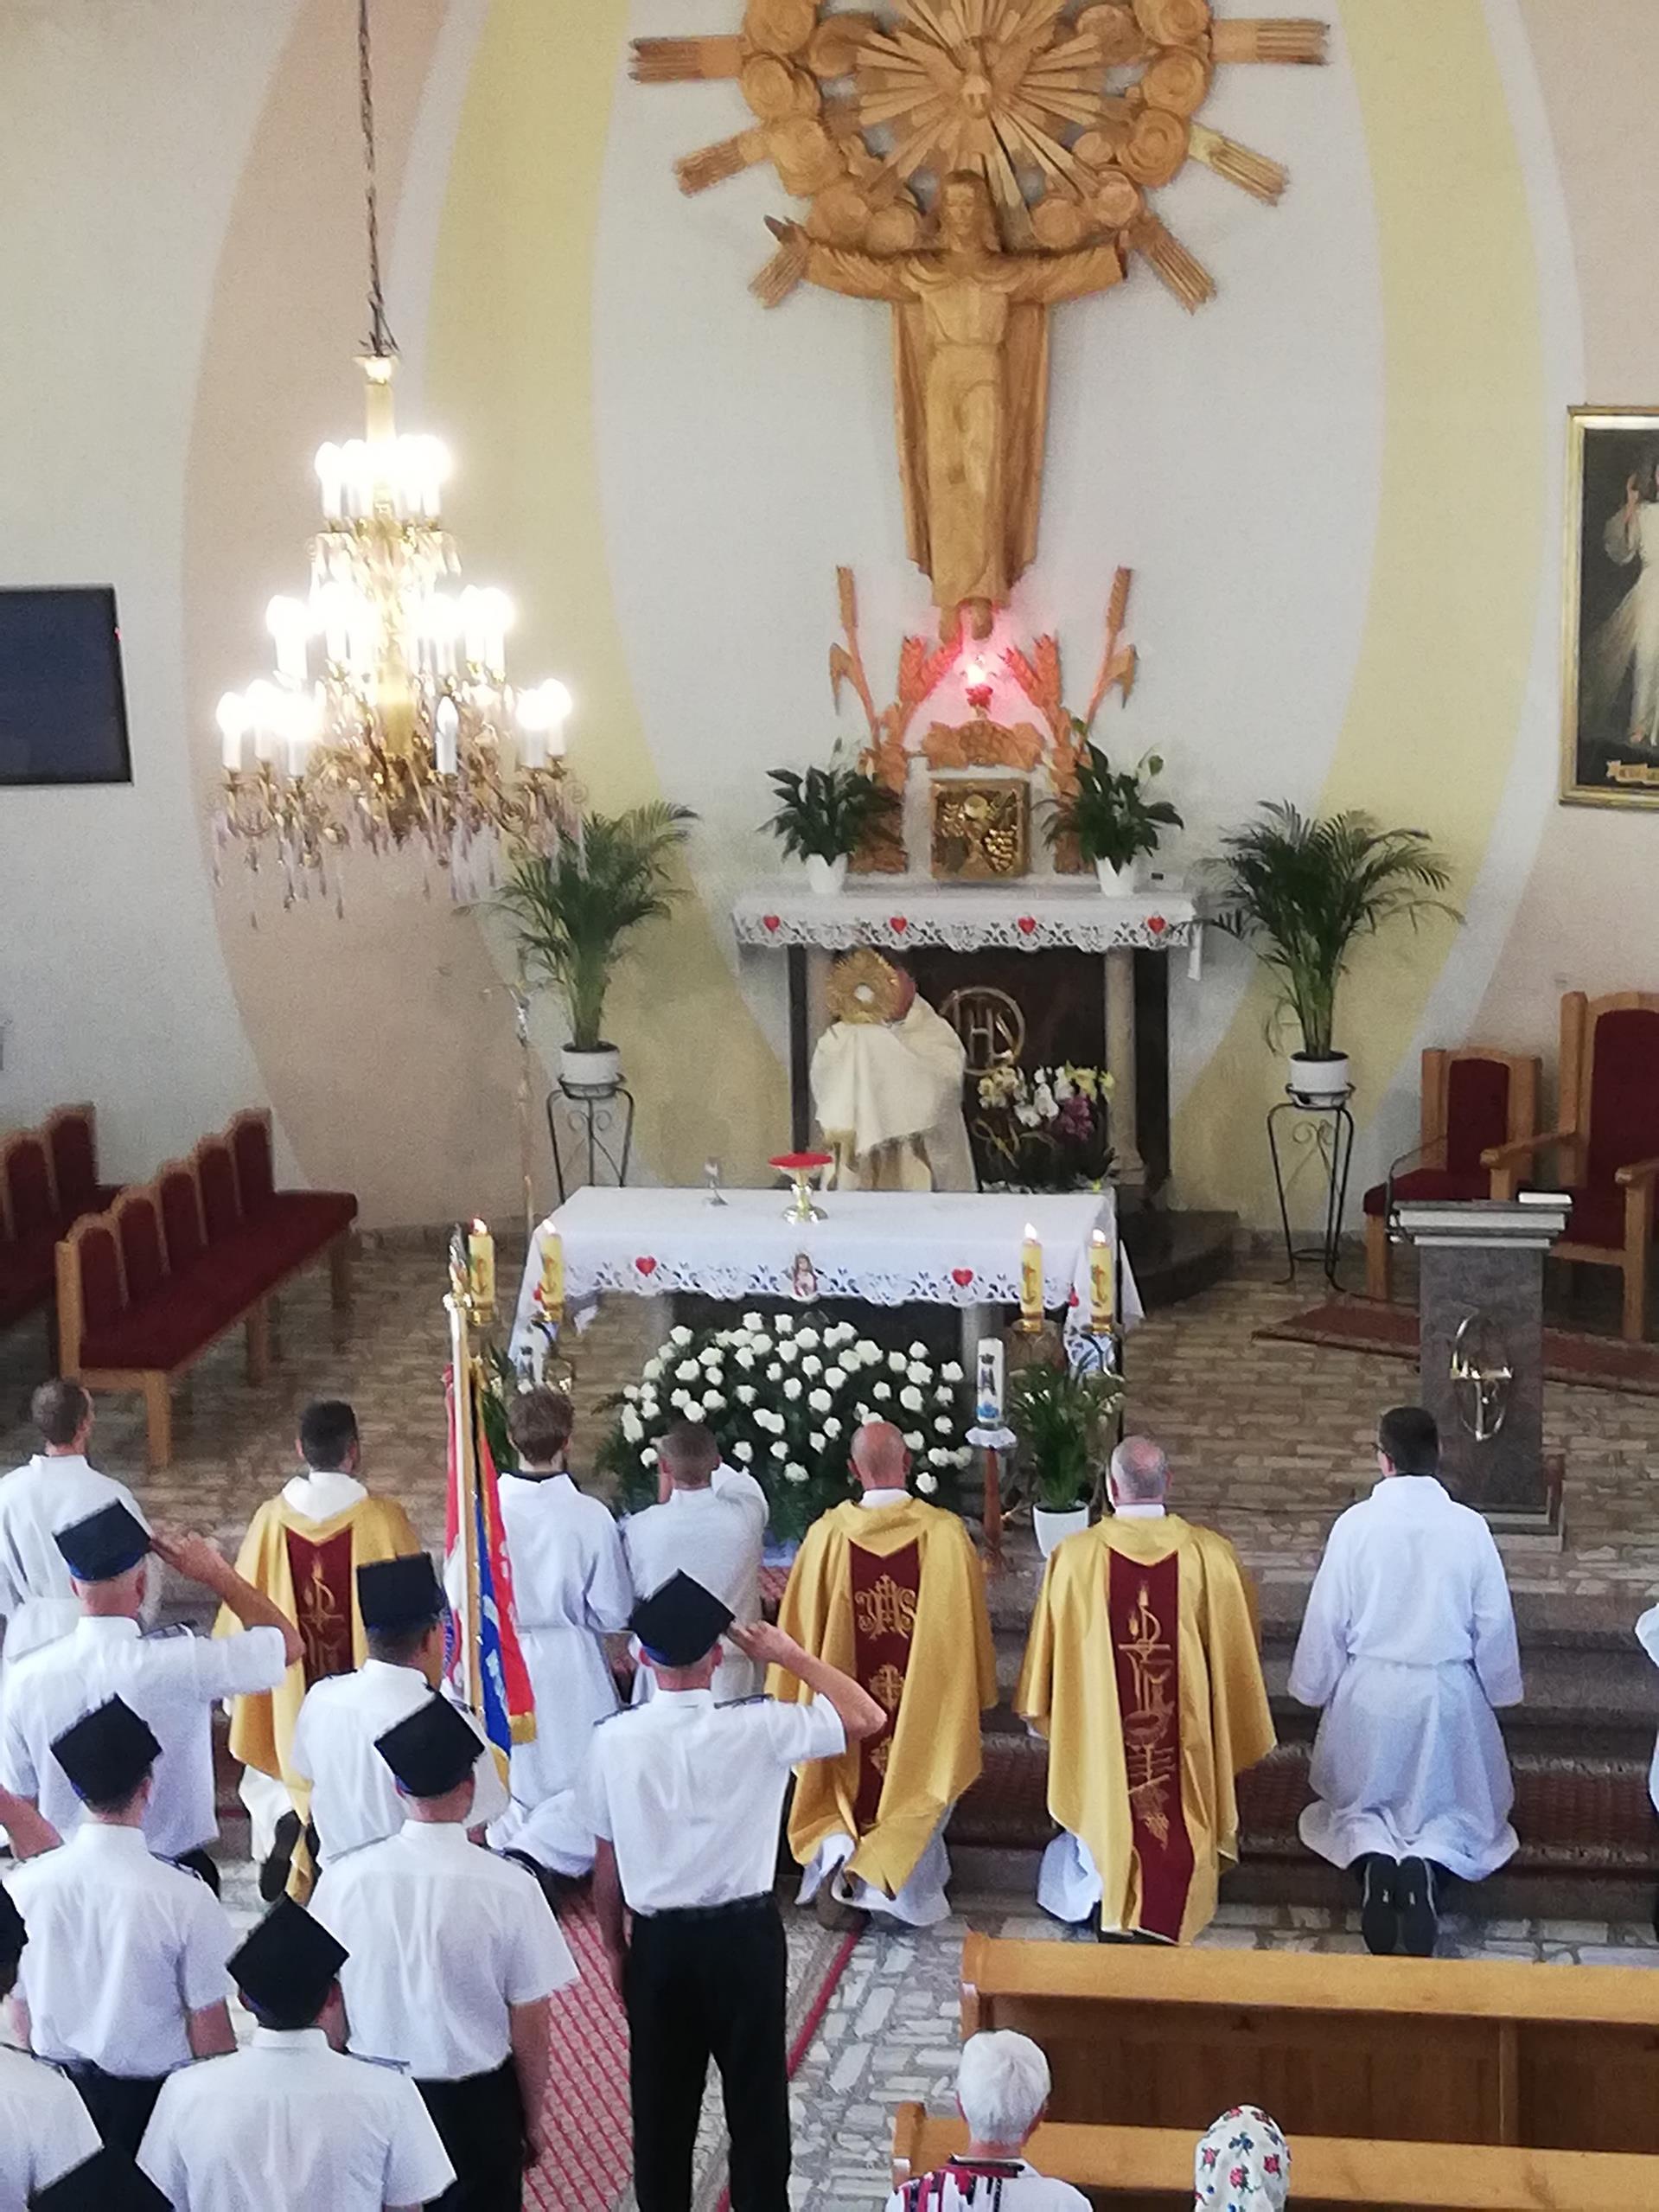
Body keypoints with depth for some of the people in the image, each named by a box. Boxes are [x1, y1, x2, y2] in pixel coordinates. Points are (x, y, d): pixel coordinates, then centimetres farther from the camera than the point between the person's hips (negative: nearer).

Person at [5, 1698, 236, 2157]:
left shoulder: (25, 1886, -10)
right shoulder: (186, 1898, -20)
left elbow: (23, 2010, 3)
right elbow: (210, 2028, -13)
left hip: (55, 2085, 4)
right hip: (153, 2095, -4)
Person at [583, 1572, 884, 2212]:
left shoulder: (613, 1740, -11)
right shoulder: (756, 1729, -17)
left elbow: (606, 1859, -2)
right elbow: (866, 1718, -9)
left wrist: (613, 1947, 11)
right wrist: (791, 1656, -2)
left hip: (658, 1941, 1)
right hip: (744, 1935, -1)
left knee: (662, 2099, 15)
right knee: (756, 2093, 12)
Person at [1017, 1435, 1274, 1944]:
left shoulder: (1075, 1556, -14)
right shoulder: (1211, 1555, -12)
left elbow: (1048, 1651, -2)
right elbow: (1235, 1654, -1)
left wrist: (1042, 1715, 14)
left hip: (1100, 1740, 0)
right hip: (1186, 1743, 0)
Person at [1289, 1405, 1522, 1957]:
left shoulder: (1355, 1524, -12)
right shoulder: (1469, 1527, -10)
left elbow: (1326, 1618, -5)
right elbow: (1495, 1622, -2)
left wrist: (1317, 1688, 10)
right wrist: (1497, 1690, 13)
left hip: (1368, 1691, 0)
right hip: (1449, 1694, 0)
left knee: (1359, 1805, 19)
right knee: (1454, 1808, 17)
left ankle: (1371, 1854, -15)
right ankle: (1428, 1863, -16)